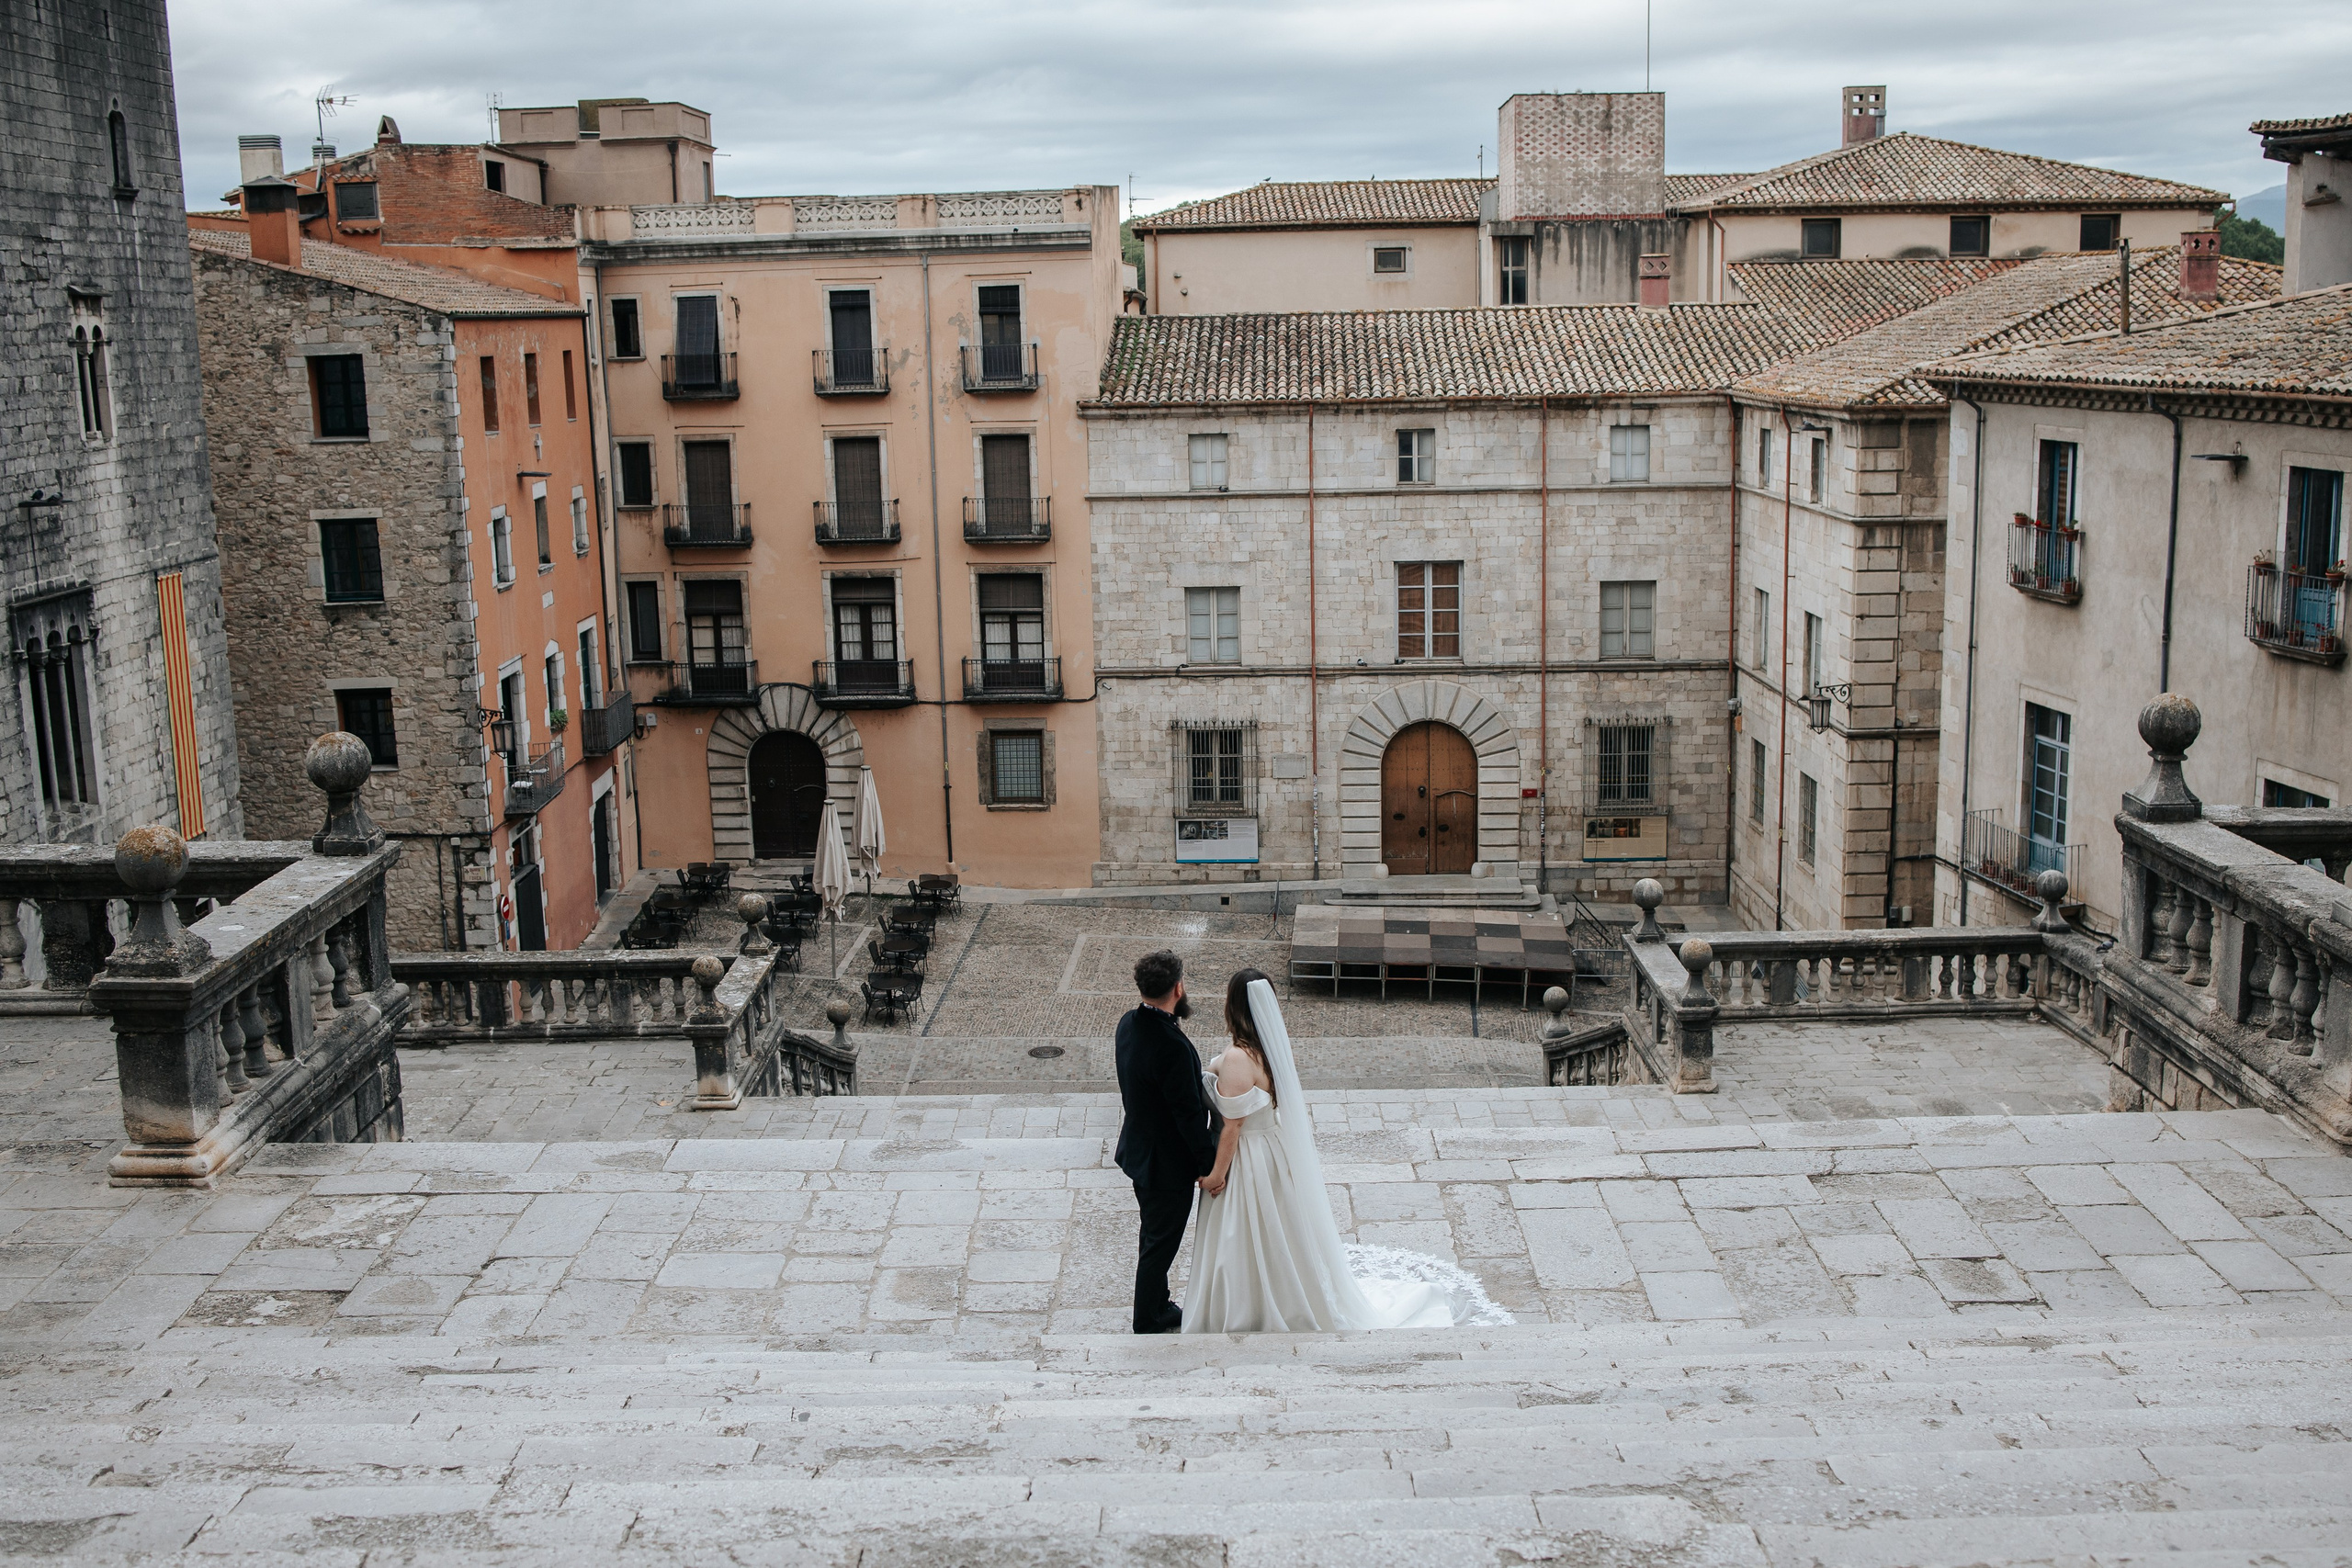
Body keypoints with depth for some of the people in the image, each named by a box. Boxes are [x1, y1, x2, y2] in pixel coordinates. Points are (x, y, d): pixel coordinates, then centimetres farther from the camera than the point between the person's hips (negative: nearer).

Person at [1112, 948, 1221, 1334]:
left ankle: (1159, 1309, 41)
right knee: (1160, 1244, 9)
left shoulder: (1129, 1024, -6)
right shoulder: (1172, 1045, -33)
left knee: (1154, 1237, 24)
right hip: (1168, 1163, -9)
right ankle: (1148, 1328, 23)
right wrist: (1209, 1163, -15)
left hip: (1140, 1152, 9)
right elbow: (1188, 1112, -26)